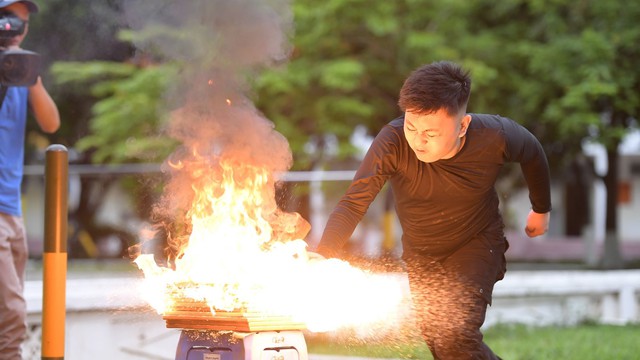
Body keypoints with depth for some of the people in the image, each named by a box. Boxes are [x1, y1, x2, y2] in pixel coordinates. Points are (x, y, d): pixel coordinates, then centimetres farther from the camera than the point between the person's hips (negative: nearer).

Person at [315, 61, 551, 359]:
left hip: (477, 245, -2)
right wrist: (322, 258, -53)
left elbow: (532, 153, -4)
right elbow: (353, 203, -37)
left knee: (454, 335, -23)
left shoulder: (495, 138, -28)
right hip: (420, 255, 2)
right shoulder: (392, 142, -31)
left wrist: (541, 209, 11)